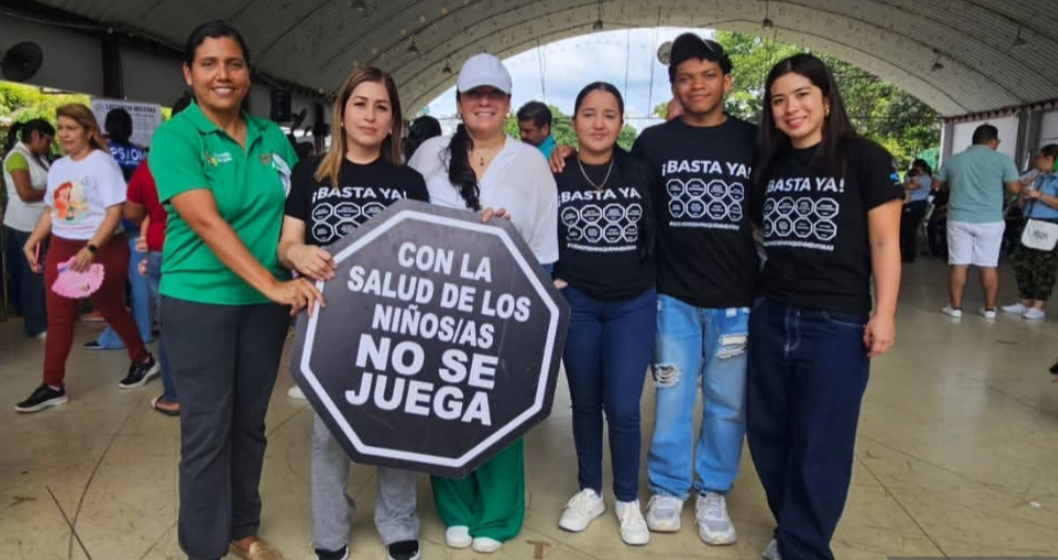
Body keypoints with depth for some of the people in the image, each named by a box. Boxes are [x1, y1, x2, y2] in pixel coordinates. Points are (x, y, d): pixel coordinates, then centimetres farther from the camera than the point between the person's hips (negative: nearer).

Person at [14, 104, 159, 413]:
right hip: (61, 248, 6)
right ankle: (52, 386, 10)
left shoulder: (102, 162, -11)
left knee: (112, 311, 7)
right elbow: (51, 210, 17)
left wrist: (91, 249, -26)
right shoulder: (57, 167, 11)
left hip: (102, 249, -6)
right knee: (58, 317, 4)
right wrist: (32, 240, 3)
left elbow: (115, 212, -18)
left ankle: (143, 360, 29)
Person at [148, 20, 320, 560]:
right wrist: (272, 284, -31)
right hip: (199, 299, -4)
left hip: (264, 301, 5)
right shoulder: (174, 136, -10)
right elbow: (206, 221, -22)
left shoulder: (272, 137, 6)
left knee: (250, 422, 14)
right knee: (208, 428, 3)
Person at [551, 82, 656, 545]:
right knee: (585, 402, 12)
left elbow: (660, 232, 5)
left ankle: (627, 499, 21)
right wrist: (553, 282, -5)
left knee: (623, 408, -1)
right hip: (576, 304, 1)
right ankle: (589, 491, 31)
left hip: (634, 305, 0)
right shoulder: (555, 174, -3)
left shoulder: (640, 170, -3)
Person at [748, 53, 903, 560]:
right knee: (769, 436, 12)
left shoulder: (864, 158, -4)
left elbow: (884, 242, -6)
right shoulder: (768, 165, 9)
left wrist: (883, 314, -10)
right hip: (769, 318, 5)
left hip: (837, 325, -5)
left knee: (819, 447, 3)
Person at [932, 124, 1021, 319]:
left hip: (959, 219, 2)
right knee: (989, 265, 5)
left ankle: (955, 307, 5)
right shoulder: (1002, 159, -3)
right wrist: (999, 181, 15)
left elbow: (937, 183, 16)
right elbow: (1015, 187, -5)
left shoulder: (953, 160, 6)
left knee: (959, 264, 3)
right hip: (990, 220, -1)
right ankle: (989, 308, 12)